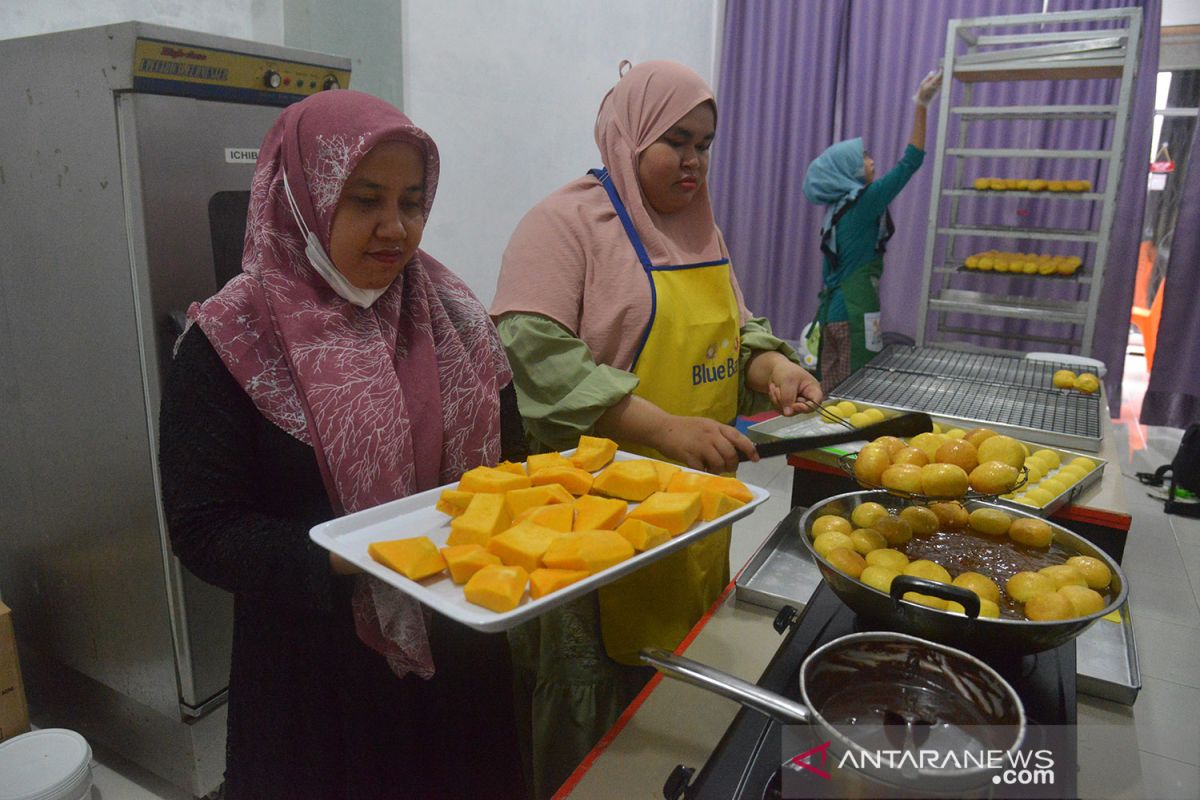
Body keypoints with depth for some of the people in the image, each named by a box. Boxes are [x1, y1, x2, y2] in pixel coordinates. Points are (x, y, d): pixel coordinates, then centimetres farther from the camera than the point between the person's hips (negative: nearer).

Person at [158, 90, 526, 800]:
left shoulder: (452, 315, 0)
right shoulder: (231, 342, -13)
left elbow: (506, 456, 6)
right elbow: (204, 531, -15)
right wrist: (344, 556, -30)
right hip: (316, 682, -3)